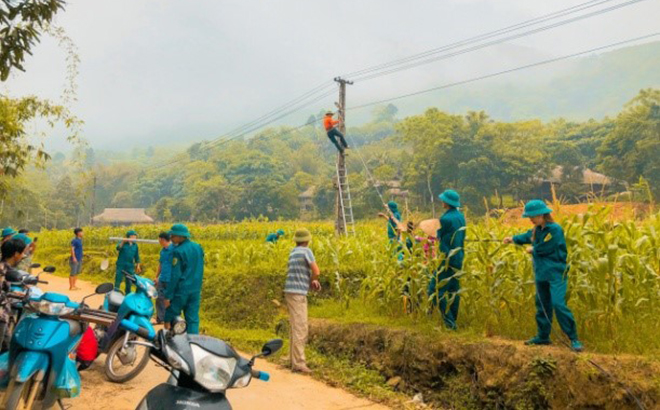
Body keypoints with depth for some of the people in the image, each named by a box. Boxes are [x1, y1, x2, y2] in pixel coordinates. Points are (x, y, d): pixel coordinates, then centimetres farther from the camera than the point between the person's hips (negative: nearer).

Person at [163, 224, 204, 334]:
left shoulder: (178, 251, -13)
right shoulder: (198, 248, 7)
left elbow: (175, 275, -15)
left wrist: (168, 296, -12)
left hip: (181, 291, -6)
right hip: (196, 291, 6)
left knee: (169, 318, 9)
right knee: (193, 320, 6)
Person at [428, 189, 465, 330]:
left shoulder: (446, 218, -18)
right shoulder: (460, 216, 8)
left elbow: (439, 237, -4)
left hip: (447, 259, -9)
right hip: (458, 258, 9)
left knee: (435, 289, -3)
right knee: (454, 290, 14)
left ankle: (449, 322, -6)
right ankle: (453, 321, 22)